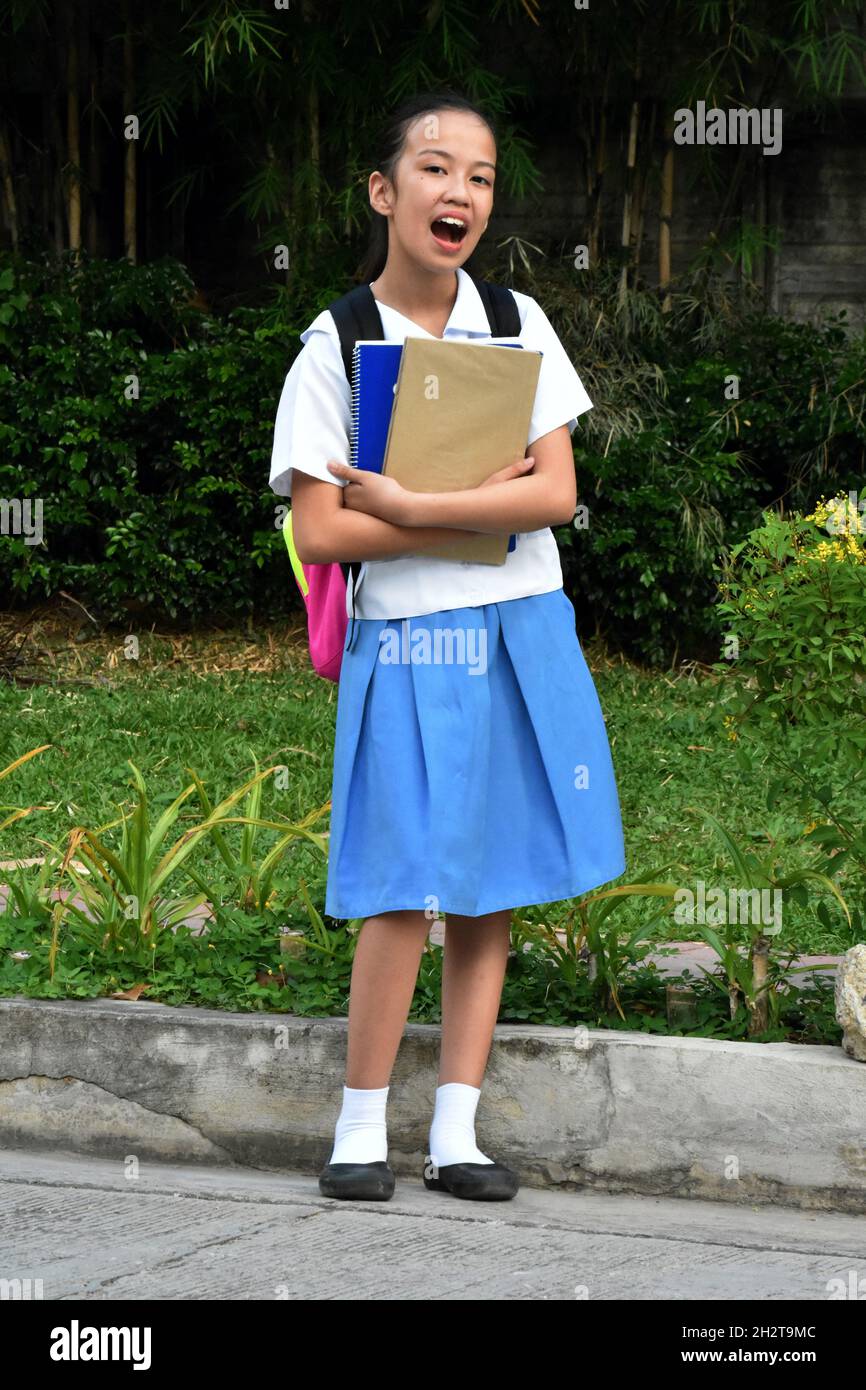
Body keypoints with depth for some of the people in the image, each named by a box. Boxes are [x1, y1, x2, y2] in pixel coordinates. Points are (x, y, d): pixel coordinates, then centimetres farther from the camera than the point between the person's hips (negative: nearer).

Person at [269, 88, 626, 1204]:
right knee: (406, 892, -10)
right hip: (406, 643, -3)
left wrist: (409, 507, -14)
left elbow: (557, 494, -4)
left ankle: (456, 1132, 10)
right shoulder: (334, 349, -3)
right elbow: (320, 533, -9)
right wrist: (484, 510, -11)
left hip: (523, 639, 3)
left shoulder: (517, 323, 5)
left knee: (492, 890, 4)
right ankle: (361, 1127, 3)